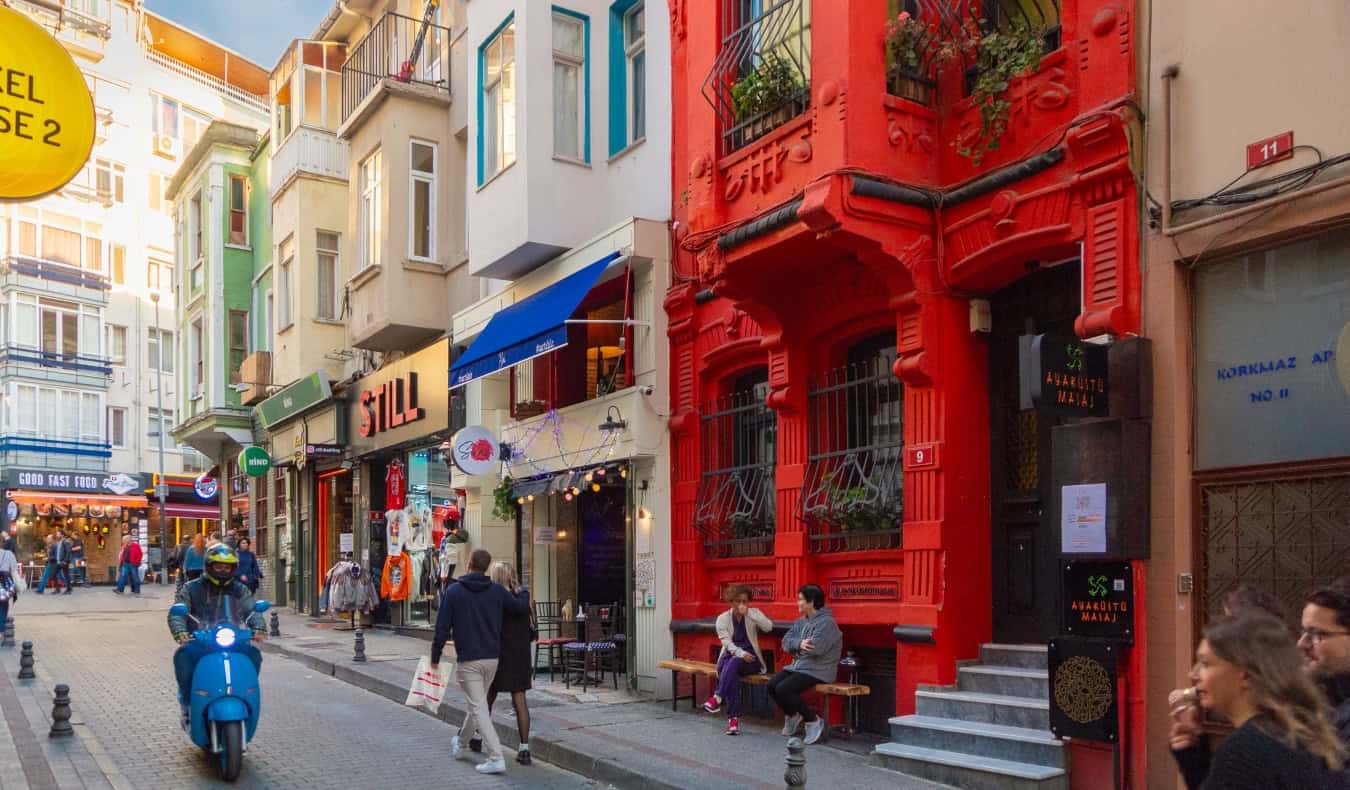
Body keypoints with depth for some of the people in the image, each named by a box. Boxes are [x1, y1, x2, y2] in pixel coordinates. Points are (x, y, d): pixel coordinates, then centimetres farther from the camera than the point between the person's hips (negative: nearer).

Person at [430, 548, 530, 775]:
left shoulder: (454, 591, -7)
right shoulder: (497, 590, 0)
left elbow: (443, 627, -8)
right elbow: (521, 607, 8)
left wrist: (435, 655, 4)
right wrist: (524, 591, 30)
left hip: (468, 660, -4)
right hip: (492, 659, 5)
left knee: (479, 707, -4)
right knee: (478, 704, 21)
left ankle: (496, 758, -12)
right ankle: (460, 743, 41)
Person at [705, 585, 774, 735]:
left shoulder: (754, 614, 4)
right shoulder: (722, 618, 4)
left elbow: (769, 627, -15)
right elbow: (726, 642, -9)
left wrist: (748, 613, -20)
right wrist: (740, 653, -28)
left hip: (750, 658, 0)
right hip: (730, 656, 1)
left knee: (734, 662, -36)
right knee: (731, 671, -35)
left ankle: (717, 698, -45)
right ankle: (733, 717, -40)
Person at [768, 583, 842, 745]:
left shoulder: (826, 622, -13)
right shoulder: (801, 621, 14)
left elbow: (814, 648, -25)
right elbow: (785, 642, 3)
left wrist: (795, 645, -6)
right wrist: (799, 644, -19)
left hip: (817, 670, -8)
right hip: (798, 666, 8)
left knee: (783, 689, -23)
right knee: (772, 686, -8)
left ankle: (813, 720, -6)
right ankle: (792, 715, 18)